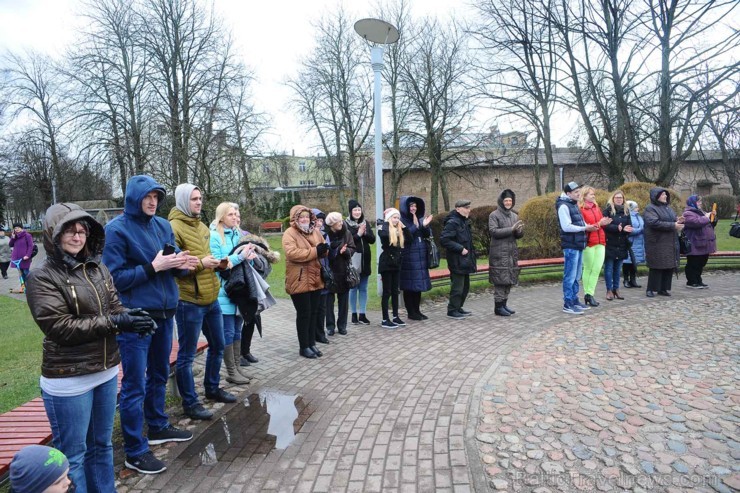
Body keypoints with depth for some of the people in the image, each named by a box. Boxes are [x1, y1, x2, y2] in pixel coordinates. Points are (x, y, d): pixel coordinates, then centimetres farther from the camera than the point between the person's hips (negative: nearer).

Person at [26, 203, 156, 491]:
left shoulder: (97, 267, 4)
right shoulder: (42, 278, -13)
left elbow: (114, 307, 6)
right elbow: (60, 327, -20)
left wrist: (130, 317, -17)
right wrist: (115, 322, -24)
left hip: (106, 371, 6)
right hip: (68, 381, -6)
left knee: (102, 444, 22)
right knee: (73, 454, 10)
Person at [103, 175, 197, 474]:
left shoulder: (163, 225, 6)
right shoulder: (116, 229, -11)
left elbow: (173, 266, 11)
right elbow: (114, 277, -14)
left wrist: (180, 264, -12)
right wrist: (153, 266, -21)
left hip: (164, 312, 7)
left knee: (159, 375, 20)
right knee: (134, 385, 3)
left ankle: (157, 427, 39)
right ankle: (135, 452, 16)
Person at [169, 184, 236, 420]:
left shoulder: (202, 226, 14)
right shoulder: (174, 227, -13)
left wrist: (219, 262, 5)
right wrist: (200, 263, -22)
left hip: (211, 297, 9)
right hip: (189, 301, -9)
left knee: (217, 345, 20)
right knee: (187, 354, 6)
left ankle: (212, 388, 39)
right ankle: (190, 403, 20)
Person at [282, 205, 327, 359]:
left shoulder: (315, 231, 10)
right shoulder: (289, 234, -11)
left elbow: (324, 250, 16)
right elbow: (292, 253, -26)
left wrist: (323, 250, -10)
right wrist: (315, 251, -24)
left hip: (315, 279, 7)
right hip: (299, 281, -7)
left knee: (313, 312, 14)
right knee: (304, 314, 1)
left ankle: (311, 343, 26)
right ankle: (304, 347, 13)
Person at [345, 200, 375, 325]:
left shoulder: (366, 222, 7)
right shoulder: (346, 224, -6)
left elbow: (372, 239, 3)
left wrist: (364, 233, -14)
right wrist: (358, 234, -18)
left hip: (365, 259, 4)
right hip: (352, 260, -4)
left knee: (363, 288, 9)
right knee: (353, 288, 6)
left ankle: (362, 314, 16)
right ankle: (354, 314, 17)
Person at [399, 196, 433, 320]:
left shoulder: (420, 219, 12)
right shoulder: (402, 221, -8)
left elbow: (428, 235, 7)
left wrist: (425, 226, -11)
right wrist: (415, 226, -23)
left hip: (420, 257, 7)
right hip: (408, 257, -7)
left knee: (419, 283, 11)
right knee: (409, 285, -1)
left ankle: (417, 310, 20)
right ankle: (411, 312, 8)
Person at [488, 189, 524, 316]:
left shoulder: (514, 216, 15)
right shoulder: (494, 215, -2)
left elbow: (519, 235, 14)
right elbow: (493, 231, -15)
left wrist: (519, 230, -10)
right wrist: (511, 229, -18)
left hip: (512, 252, 6)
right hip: (499, 252, -6)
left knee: (509, 279, 8)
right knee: (500, 280, -6)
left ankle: (504, 304, 17)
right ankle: (498, 306, 1)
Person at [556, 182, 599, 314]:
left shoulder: (574, 205, 18)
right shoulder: (564, 206, -12)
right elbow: (566, 227, -20)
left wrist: (588, 226, 2)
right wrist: (585, 228, -13)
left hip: (578, 245, 9)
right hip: (570, 246, -9)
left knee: (576, 276, 15)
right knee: (570, 276, -6)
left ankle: (574, 300, 23)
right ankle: (568, 304, 0)